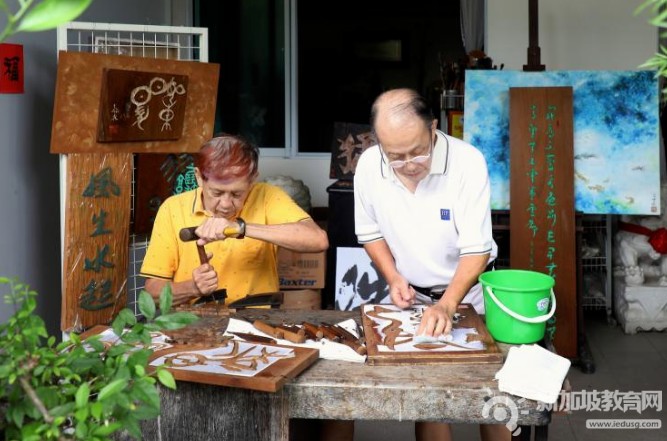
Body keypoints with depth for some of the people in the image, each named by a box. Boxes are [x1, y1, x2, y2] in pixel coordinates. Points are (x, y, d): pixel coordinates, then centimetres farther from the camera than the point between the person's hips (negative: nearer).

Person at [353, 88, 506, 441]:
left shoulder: (467, 162, -25)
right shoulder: (368, 165, -15)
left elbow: (476, 249, -24)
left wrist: (447, 306, -36)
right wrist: (393, 278, -13)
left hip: (468, 294, -2)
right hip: (414, 296, 2)